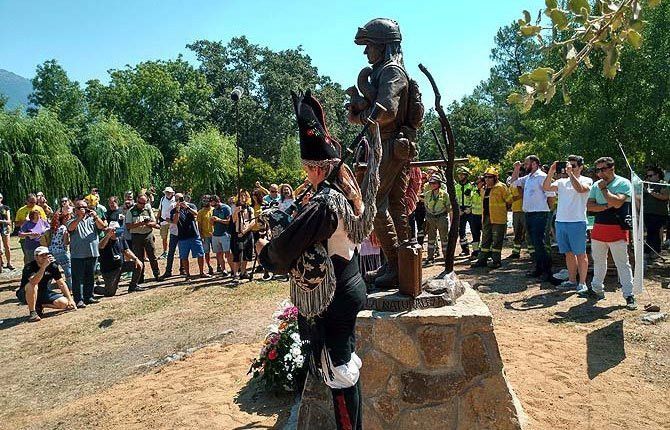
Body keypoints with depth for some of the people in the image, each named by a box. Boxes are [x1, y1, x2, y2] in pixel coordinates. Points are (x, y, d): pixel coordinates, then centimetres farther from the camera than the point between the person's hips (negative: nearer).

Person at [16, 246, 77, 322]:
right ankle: (32, 312, -22)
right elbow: (34, 282, -41)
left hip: (44, 293, 4)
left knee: (64, 303, -17)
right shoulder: (29, 267, -20)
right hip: (26, 295, -4)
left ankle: (40, 306, 7)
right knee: (31, 285, -38)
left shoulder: (52, 266, -5)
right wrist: (44, 266, -46)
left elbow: (61, 284, -1)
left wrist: (70, 299, -8)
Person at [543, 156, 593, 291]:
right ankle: (572, 281, 22)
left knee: (580, 254, 0)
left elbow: (580, 189, -21)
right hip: (560, 221, 5)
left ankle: (582, 283, 6)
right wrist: (551, 172, -9)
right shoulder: (562, 182, 14)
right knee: (569, 253, 13)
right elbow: (546, 188, 1)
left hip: (577, 222, -5)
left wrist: (570, 173, -19)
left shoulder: (586, 181, 1)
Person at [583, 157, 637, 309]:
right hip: (598, 228, 6)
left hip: (617, 229, -6)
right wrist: (606, 206, -13)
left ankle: (629, 295, 3)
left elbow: (617, 203, -21)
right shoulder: (596, 185, 10)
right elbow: (589, 206, 2)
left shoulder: (623, 183, -7)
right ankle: (596, 289, 29)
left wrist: (604, 189, -12)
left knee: (622, 263, -3)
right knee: (598, 261, 16)